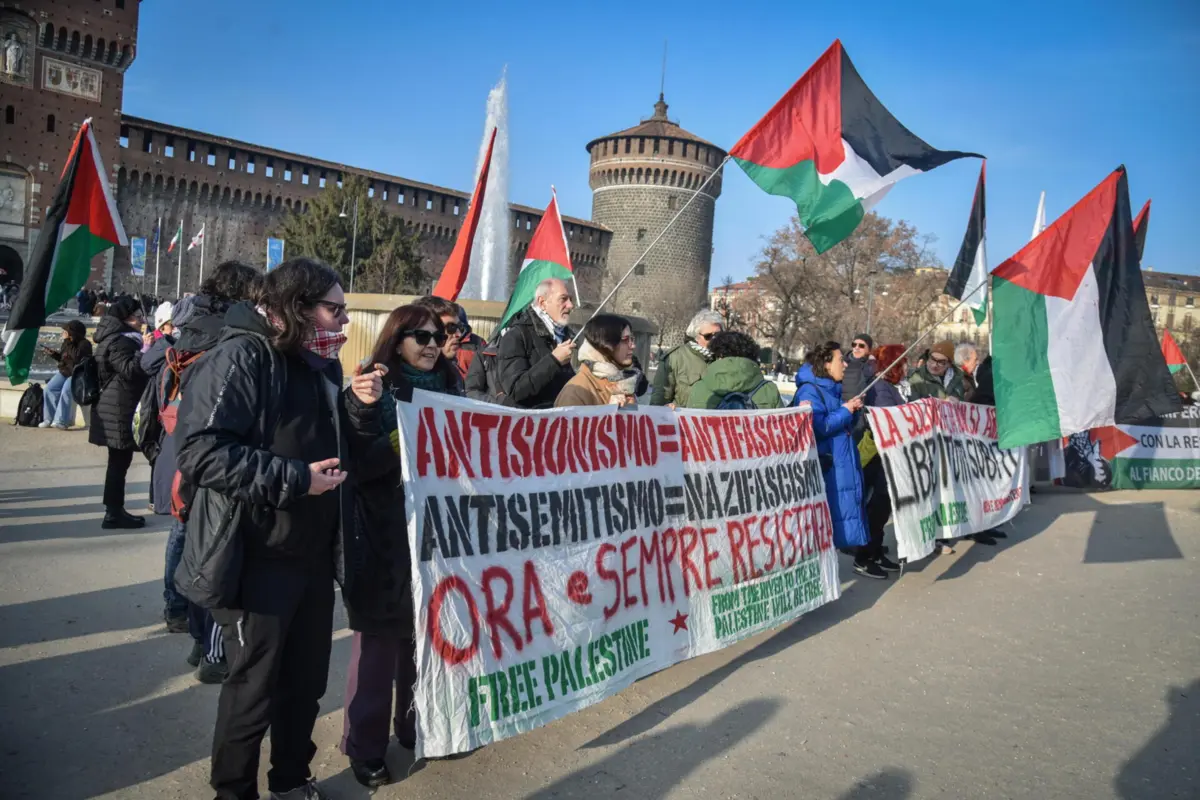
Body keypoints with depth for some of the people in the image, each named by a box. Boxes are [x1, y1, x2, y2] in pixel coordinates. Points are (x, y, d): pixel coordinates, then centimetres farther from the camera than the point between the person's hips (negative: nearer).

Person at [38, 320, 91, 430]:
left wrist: (68, 342, -26)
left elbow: (76, 357, -32)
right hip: (64, 372, 8)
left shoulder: (84, 344, -15)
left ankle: (62, 421, -25)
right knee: (50, 388, -11)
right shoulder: (67, 343, 6)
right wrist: (53, 354, 1)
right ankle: (50, 418, -3)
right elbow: (62, 359, 20)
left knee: (66, 390, -30)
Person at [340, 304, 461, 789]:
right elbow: (356, 462, -15)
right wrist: (399, 441, -26)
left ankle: (417, 726, 32)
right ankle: (365, 746, 17)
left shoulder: (449, 388, 11)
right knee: (380, 641, 2)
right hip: (384, 536, -5)